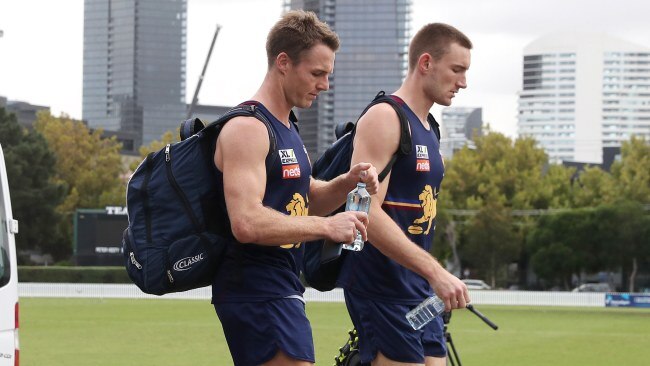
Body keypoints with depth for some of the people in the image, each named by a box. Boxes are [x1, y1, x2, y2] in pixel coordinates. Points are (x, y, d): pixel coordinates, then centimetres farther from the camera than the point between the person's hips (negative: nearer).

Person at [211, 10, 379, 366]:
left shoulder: (286, 128, 17)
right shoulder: (247, 128, -15)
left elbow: (307, 200, 27)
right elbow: (246, 223, -26)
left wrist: (345, 183, 6)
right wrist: (326, 227, -22)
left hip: (279, 289, 10)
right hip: (257, 292, -10)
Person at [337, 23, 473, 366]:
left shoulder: (428, 129, 17)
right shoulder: (384, 118, -11)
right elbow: (366, 212, -22)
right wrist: (436, 272, -27)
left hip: (418, 289, 9)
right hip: (381, 288, -9)